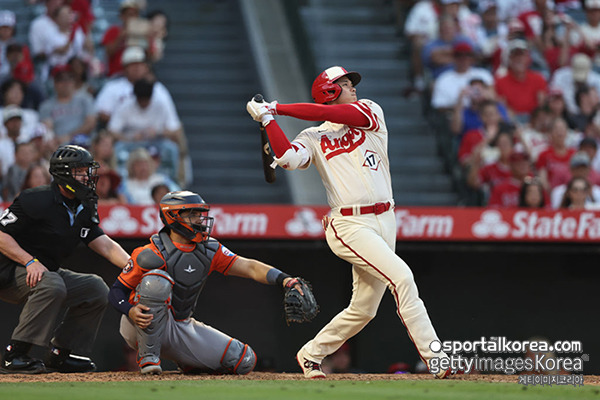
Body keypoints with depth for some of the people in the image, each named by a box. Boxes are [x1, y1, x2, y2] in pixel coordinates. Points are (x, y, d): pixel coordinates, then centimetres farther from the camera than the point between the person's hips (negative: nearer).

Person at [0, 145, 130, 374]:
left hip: (48, 272, 9)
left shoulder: (83, 210, 8)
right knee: (51, 284, -36)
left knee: (96, 288, 2)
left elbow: (104, 245, 2)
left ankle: (59, 355, 5)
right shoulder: (36, 200, -18)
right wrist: (31, 261, -29)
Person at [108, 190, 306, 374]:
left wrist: (283, 279, -25)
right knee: (156, 281, -36)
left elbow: (249, 267, -8)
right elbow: (117, 291, -13)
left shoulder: (209, 251, 0)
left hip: (182, 328, 6)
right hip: (144, 327, -6)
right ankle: (148, 357, -23)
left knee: (244, 361, -4)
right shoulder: (152, 255, -17)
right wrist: (131, 311, -35)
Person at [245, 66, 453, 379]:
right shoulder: (313, 138, 7)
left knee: (363, 309, 9)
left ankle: (310, 354, 28)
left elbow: (334, 114, -6)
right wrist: (268, 119, -9)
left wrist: (278, 108, -1)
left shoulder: (369, 112, 11)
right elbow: (287, 158, -15)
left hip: (383, 221, 5)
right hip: (349, 225, -5)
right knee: (401, 276, -23)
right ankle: (435, 358, -23)